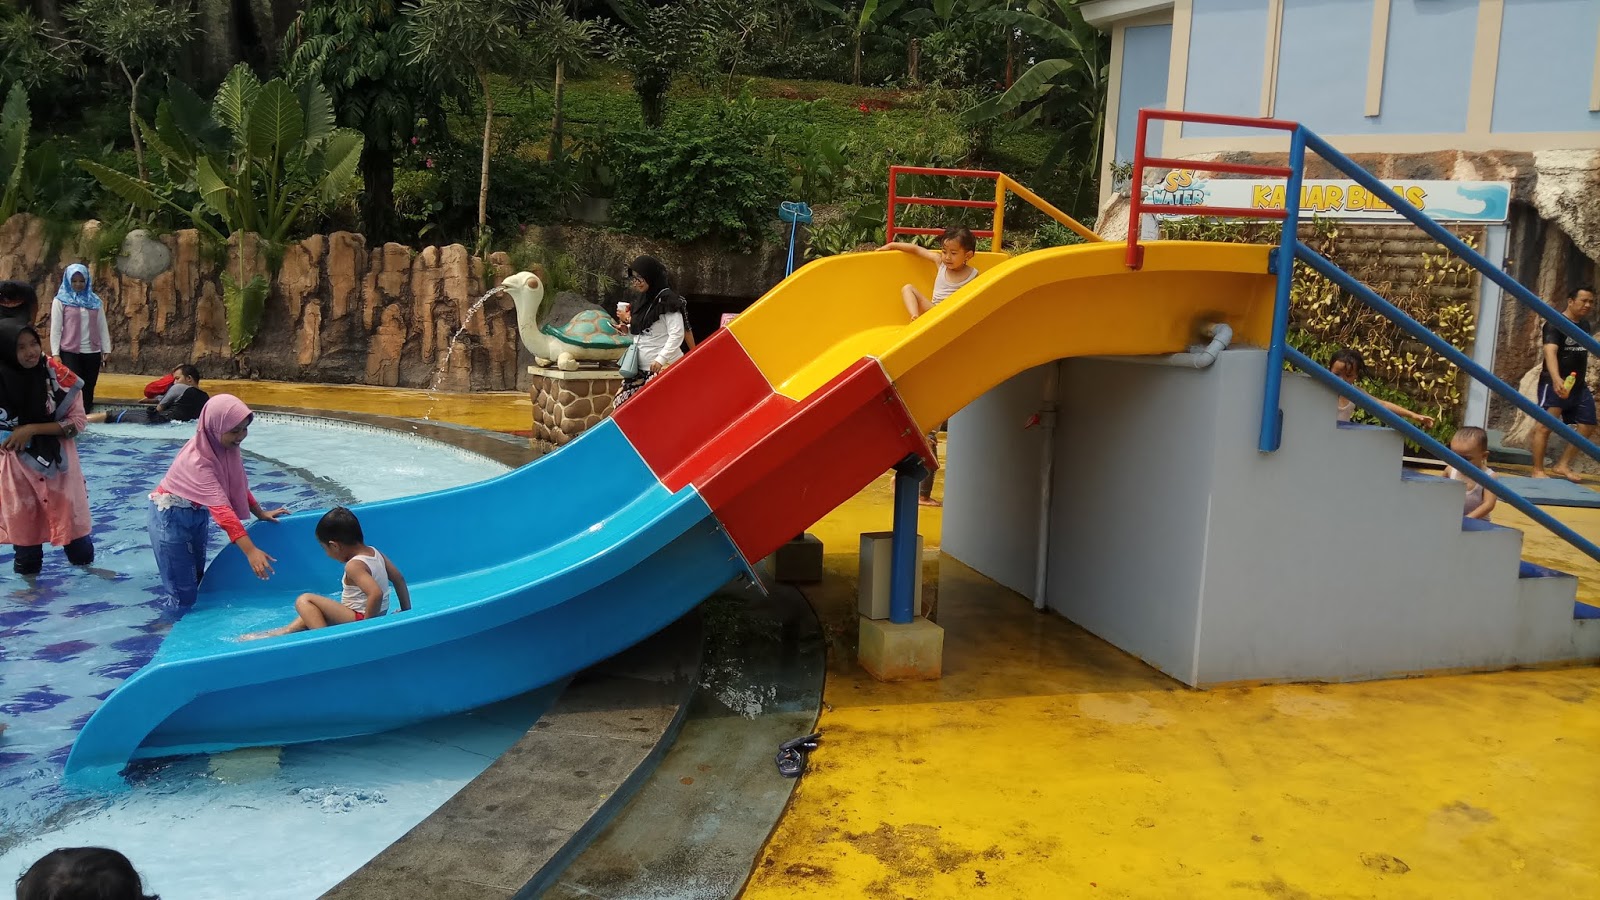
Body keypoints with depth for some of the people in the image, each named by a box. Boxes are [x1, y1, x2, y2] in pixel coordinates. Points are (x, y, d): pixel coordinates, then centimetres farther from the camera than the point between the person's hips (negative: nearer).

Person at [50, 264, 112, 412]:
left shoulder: (95, 301, 10)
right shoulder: (61, 300, 0)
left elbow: (103, 327, 10)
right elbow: (55, 329, -3)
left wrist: (107, 349, 4)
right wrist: (55, 353, -9)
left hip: (93, 352, 3)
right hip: (70, 352, -3)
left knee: (88, 389, 8)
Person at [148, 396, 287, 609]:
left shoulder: (224, 446, -12)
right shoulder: (197, 460, -35)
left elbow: (238, 485, 6)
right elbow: (221, 508, -42)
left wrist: (261, 514, 3)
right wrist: (251, 551, -47)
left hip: (197, 513, 8)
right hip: (171, 517, -8)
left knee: (198, 578, 15)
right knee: (184, 591, -5)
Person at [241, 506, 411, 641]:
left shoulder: (354, 566, -22)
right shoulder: (375, 553, 4)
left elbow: (376, 593, -36)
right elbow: (399, 579, 10)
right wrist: (406, 611, 18)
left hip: (360, 619, -10)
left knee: (304, 601, -8)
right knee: (314, 610, 27)